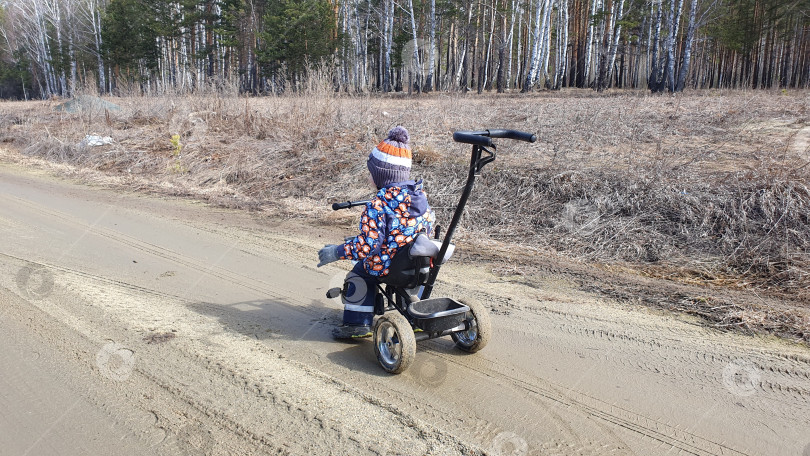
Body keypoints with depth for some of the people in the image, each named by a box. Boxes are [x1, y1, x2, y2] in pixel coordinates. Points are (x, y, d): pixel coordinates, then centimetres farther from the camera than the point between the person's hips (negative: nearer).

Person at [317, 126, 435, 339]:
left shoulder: (379, 204, -21)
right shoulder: (420, 194, 0)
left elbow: (368, 244, -24)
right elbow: (429, 224, 13)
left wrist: (336, 252, -13)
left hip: (390, 267, -6)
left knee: (361, 270, 22)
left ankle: (358, 322, 24)